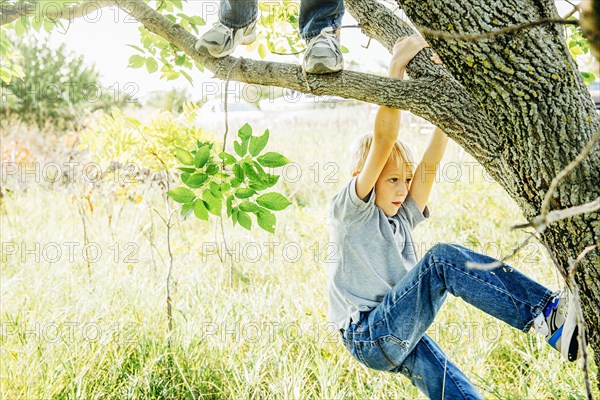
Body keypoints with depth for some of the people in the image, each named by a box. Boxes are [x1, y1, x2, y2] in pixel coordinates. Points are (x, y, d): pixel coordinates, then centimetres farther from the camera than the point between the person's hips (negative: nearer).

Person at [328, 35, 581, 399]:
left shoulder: (403, 216, 16)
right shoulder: (349, 210, -2)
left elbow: (429, 165, 3)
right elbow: (381, 143, -15)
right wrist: (397, 69, -18)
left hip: (399, 341, 8)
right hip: (370, 337, -8)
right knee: (442, 259, -24)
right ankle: (548, 315, -29)